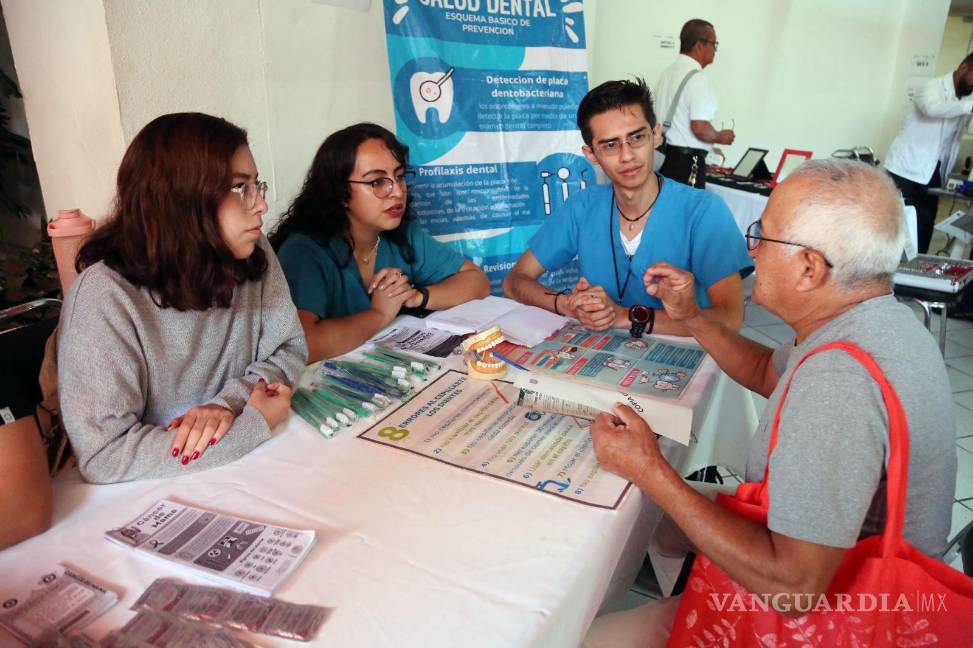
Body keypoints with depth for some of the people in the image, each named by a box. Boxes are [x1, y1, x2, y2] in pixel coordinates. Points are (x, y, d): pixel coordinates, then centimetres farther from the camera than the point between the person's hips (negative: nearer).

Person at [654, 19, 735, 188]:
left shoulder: (667, 73, 12)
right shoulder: (698, 78, -14)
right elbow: (700, 127, -21)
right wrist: (719, 137, -1)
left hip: (662, 157, 8)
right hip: (687, 163, -8)